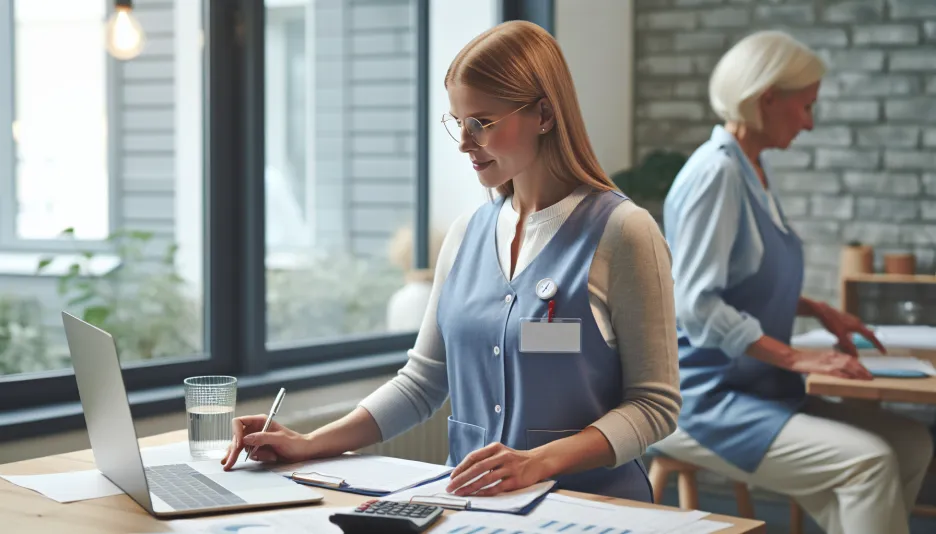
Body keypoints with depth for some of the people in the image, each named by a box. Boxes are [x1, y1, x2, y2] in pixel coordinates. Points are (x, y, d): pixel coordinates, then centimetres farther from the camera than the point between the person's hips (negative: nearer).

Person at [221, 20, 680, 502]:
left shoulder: (620, 232, -6)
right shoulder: (466, 235, 11)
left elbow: (654, 403, -7)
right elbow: (421, 382, 14)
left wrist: (540, 461, -20)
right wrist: (311, 445, 3)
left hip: (589, 505, -5)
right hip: (471, 503, 5)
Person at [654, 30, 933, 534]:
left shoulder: (753, 170, 12)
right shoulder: (716, 171, -17)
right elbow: (696, 306, -23)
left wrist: (819, 311, 11)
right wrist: (795, 357, -23)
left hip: (756, 388, 9)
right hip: (702, 400, -9)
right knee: (869, 462, -23)